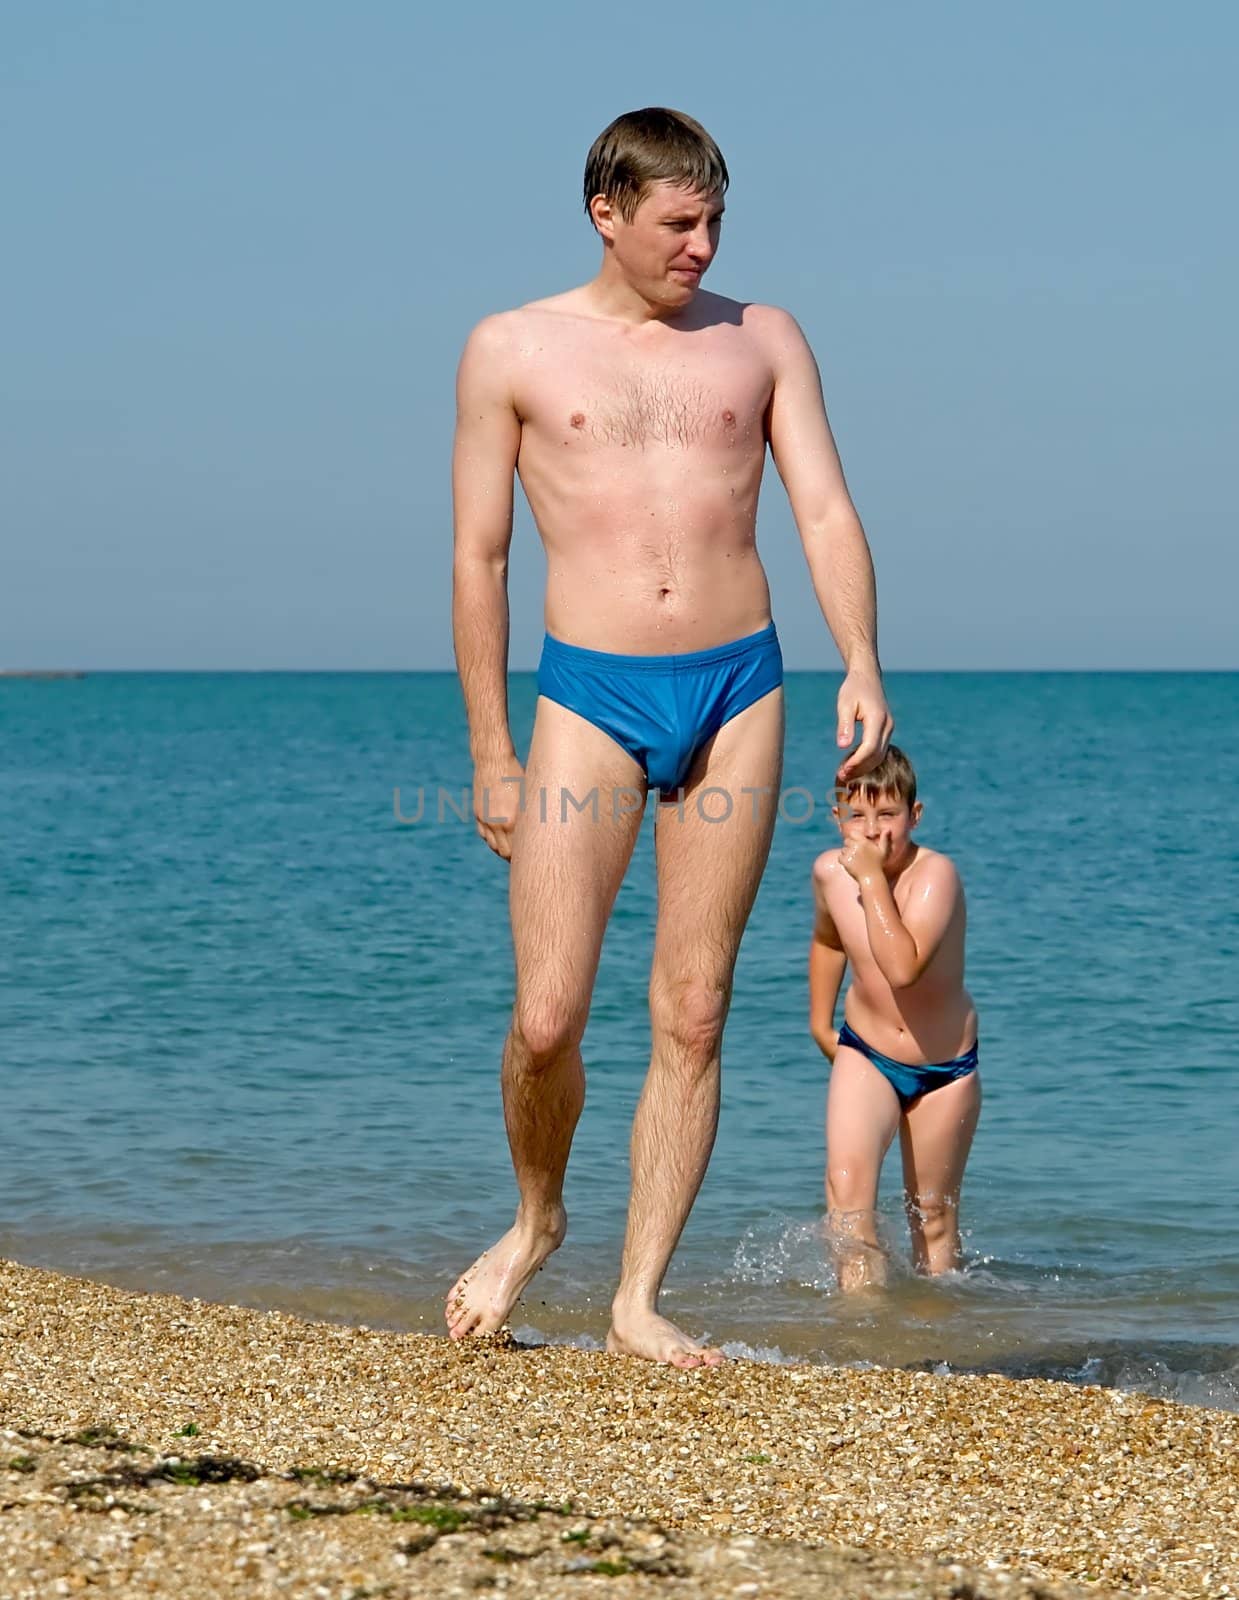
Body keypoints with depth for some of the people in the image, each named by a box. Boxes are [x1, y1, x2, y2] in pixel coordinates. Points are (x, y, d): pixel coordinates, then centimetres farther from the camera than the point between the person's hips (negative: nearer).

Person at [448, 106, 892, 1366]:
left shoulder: (762, 340, 11)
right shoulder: (513, 351, 5)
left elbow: (826, 513, 4)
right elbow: (478, 557, 6)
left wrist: (861, 668, -13)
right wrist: (490, 757, 2)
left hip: (737, 692, 2)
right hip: (590, 694, -2)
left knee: (691, 1016, 2)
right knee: (547, 1020, -9)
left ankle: (638, 1300, 10)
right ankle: (535, 1221, 20)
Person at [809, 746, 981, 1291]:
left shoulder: (935, 873, -24)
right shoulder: (830, 871, -10)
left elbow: (903, 968, -40)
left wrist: (872, 877, -38)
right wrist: (820, 1023, 14)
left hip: (946, 1067, -2)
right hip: (865, 1055, 2)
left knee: (932, 1216, 9)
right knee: (846, 1185, -23)